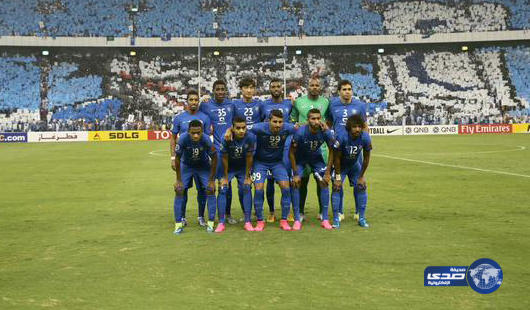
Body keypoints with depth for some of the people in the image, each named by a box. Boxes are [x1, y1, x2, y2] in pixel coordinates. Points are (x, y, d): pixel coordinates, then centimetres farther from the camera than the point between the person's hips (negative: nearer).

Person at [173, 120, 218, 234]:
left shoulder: (206, 140, -31)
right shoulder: (183, 139, -32)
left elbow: (214, 158, -16)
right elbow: (177, 158, -18)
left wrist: (212, 180, -11)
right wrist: (179, 180, -13)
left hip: (203, 166, 0)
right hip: (186, 166, 0)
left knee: (210, 190, -11)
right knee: (179, 190, -12)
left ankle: (210, 224, 1)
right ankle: (178, 225, -2)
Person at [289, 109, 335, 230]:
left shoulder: (325, 132, -26)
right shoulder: (300, 132, -32)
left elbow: (332, 151, -11)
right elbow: (291, 152, -20)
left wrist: (328, 172, -13)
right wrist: (295, 174, -20)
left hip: (316, 157, 2)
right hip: (300, 158, -2)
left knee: (324, 183, -9)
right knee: (295, 184, -13)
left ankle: (325, 219, 0)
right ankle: (297, 219, -3)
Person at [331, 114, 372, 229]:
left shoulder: (365, 138, -25)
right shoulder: (341, 136, -33)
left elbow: (366, 159, -11)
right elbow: (336, 158, -23)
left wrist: (361, 177, -7)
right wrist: (338, 177, -20)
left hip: (354, 165, 3)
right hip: (340, 165, -3)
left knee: (361, 187, -4)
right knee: (337, 188, -14)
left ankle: (362, 218, 8)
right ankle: (336, 219, -4)